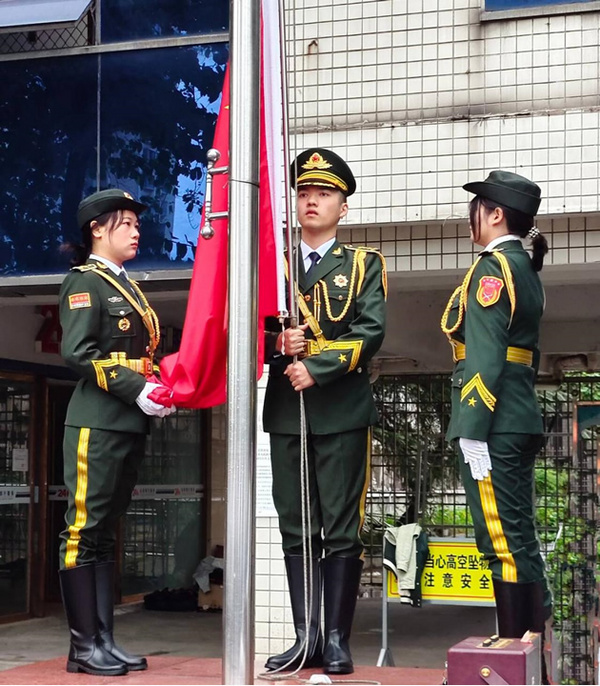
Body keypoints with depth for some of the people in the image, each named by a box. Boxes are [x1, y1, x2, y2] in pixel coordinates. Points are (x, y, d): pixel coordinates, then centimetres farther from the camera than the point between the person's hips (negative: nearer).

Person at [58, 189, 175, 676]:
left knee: (106, 533, 10)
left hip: (131, 424, 9)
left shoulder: (127, 287, 21)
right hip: (98, 423, -8)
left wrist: (164, 390, 2)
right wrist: (137, 391, -19)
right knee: (85, 530, -5)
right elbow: (77, 353, -15)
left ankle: (104, 640, 13)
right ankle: (84, 646, -1)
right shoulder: (85, 281, -4)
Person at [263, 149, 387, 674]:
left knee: (341, 529, -2)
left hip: (342, 411, -3)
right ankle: (306, 637, 10)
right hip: (285, 410, 4)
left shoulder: (363, 264, 8)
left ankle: (337, 640, 3)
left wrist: (317, 367, -16)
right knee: (296, 530, 5)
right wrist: (277, 343, -10)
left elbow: (370, 331, -6)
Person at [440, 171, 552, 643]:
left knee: (503, 541, -5)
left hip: (493, 425, -10)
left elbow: (484, 356, -18)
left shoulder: (491, 268, -11)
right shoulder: (526, 268, 18)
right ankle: (537, 636, 19)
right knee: (519, 537, 13)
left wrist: (472, 430, -19)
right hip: (522, 419, 10)